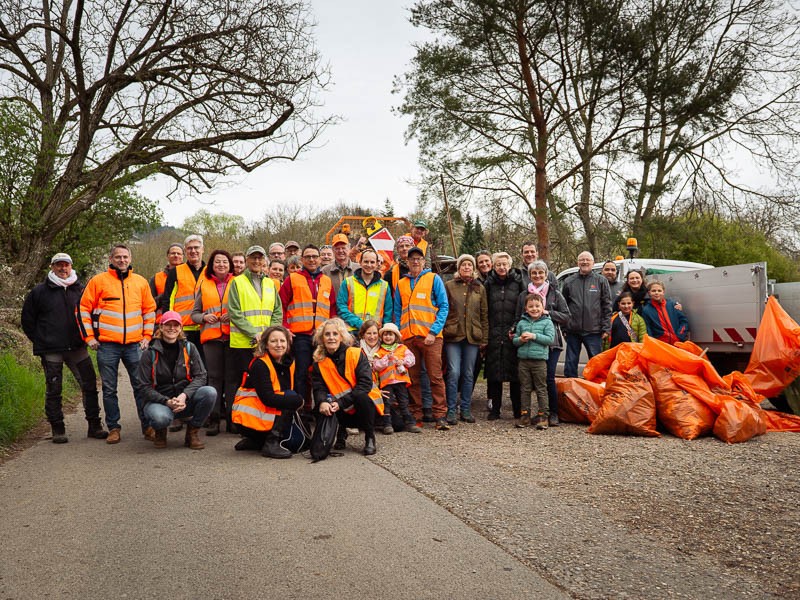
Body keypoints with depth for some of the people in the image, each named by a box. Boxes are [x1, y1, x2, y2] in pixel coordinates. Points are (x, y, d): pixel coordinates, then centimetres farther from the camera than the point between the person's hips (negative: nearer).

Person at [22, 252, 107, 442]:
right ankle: (57, 429, 14)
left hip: (77, 348, 2)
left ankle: (94, 426, 10)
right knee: (53, 390, 3)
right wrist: (39, 340, 5)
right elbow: (27, 319, 10)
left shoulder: (80, 290, 10)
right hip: (51, 350, -2)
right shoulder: (39, 291, 2)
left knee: (90, 385, 0)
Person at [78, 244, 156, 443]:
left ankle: (148, 426, 12)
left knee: (141, 386, 3)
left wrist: (147, 336, 8)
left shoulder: (141, 282, 11)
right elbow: (84, 309, 5)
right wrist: (89, 337, 0)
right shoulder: (98, 281, 3)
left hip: (134, 344, 1)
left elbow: (150, 310, 16)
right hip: (107, 345, -1)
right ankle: (113, 428, 15)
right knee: (109, 389, 4)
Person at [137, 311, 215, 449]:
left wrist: (184, 395, -21)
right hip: (159, 401, -2)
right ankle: (160, 431, 4)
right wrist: (167, 401, -21)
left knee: (210, 392, -27)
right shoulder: (150, 354, -4)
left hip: (185, 401, 2)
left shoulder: (189, 348, 2)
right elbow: (145, 387, -6)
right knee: (161, 417, -38)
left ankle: (192, 432, -5)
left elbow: (200, 376, -3)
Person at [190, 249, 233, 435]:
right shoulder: (204, 285, 14)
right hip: (211, 336, 1)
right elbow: (195, 313, 15)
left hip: (232, 336, -1)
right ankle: (214, 419, 3)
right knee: (214, 377, 0)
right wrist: (204, 317, -5)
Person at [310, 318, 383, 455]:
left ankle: (370, 438, -13)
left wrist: (341, 402, -28)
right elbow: (319, 388, -8)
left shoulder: (356, 354, -10)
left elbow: (365, 383, -19)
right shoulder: (319, 362, 1)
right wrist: (322, 402, -34)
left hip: (366, 404, -3)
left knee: (360, 396, -35)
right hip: (345, 413, 3)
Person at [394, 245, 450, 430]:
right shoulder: (401, 284, 16)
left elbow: (444, 306, -1)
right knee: (412, 377, 6)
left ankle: (440, 415, -2)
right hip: (408, 337, 4)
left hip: (430, 337, -3)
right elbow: (398, 311, 19)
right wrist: (398, 333, 6)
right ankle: (415, 414, 14)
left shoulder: (433, 279, 5)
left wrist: (433, 332, -10)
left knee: (435, 376, -6)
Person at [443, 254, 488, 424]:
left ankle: (466, 409, 16)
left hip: (472, 336, 2)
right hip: (453, 335, -2)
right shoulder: (449, 286, 5)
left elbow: (484, 314, 12)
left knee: (468, 374, 7)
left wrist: (484, 338, 7)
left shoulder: (480, 288, 11)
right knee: (453, 373, -8)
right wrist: (441, 332, -4)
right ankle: (451, 410, 1)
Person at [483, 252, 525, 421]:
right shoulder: (489, 284, 10)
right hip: (493, 334, 2)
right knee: (494, 371, 3)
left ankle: (518, 410, 11)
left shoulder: (518, 282, 5)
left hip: (513, 334, -2)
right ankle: (495, 408, 13)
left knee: (515, 371, 1)